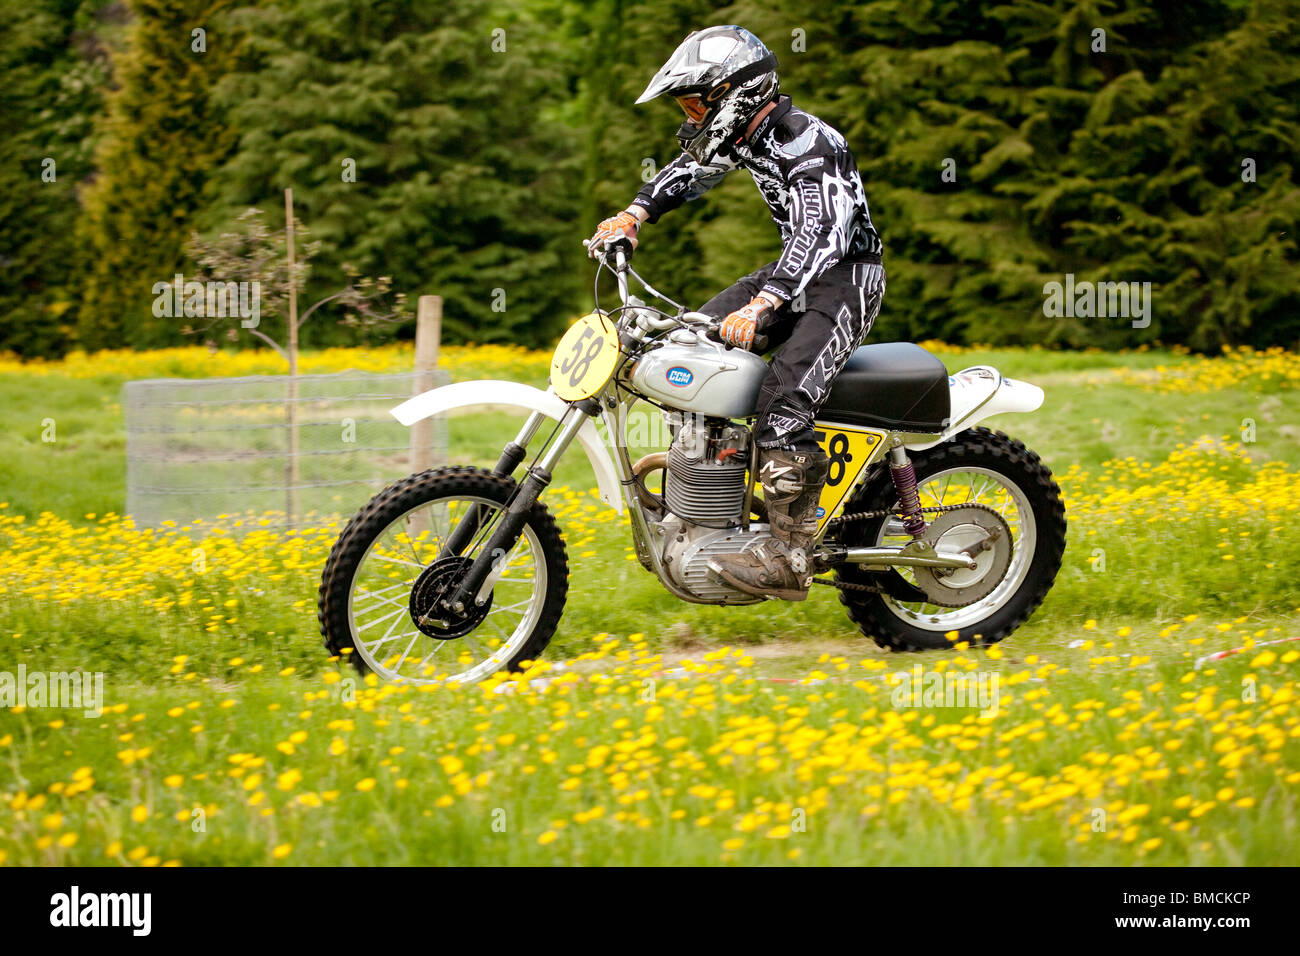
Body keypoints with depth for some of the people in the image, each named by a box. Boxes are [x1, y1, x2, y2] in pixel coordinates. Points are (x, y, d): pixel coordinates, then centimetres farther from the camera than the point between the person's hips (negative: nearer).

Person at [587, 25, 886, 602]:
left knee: (783, 397, -27)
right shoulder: (742, 131, 5)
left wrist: (759, 307, -50)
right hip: (797, 271, 10)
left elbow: (817, 236, -37)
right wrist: (635, 215, 7)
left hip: (846, 277, -10)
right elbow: (689, 170, 24)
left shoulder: (807, 144, -25)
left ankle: (790, 557, -29)